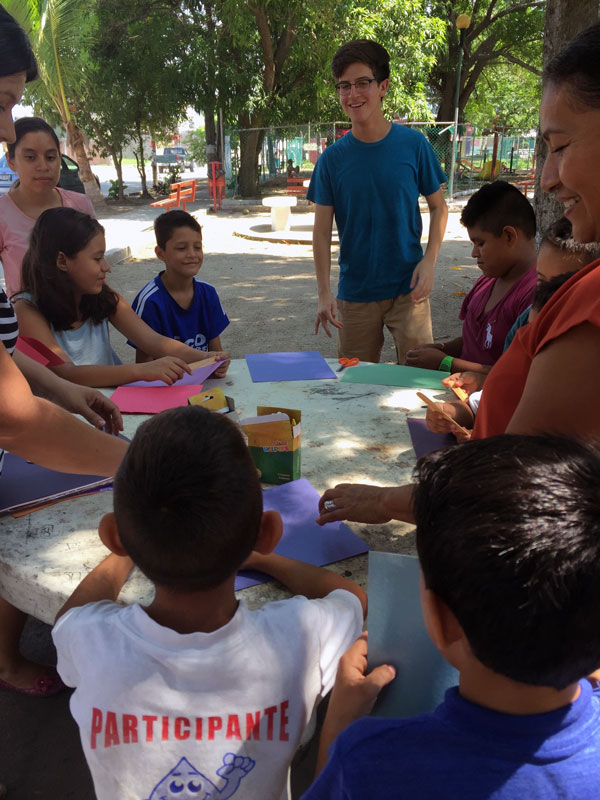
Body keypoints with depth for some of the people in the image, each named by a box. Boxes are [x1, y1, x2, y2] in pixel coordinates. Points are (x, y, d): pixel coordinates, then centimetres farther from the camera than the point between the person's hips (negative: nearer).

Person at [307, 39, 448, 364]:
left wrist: (428, 261, -8)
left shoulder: (413, 144, -1)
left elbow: (438, 207, 7)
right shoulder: (332, 158, 0)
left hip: (408, 288, -1)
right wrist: (324, 293, -10)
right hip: (354, 293, 1)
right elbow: (322, 231, 0)